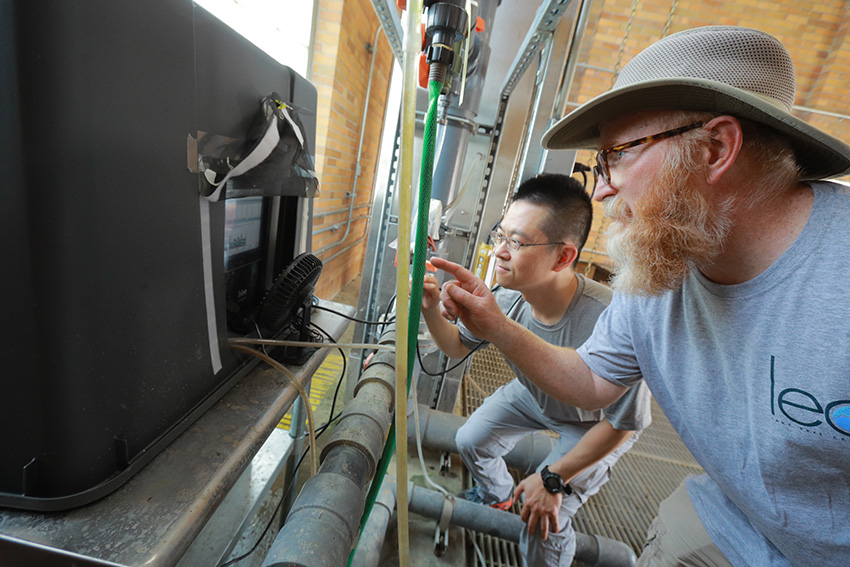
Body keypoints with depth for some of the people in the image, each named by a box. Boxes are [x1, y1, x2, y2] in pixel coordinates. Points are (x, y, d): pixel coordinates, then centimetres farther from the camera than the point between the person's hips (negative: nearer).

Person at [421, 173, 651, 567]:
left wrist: (553, 479, -19)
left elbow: (624, 422, -26)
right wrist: (431, 311, -28)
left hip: (593, 423, -4)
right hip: (531, 394, 5)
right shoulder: (507, 299, -27)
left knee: (543, 526, -11)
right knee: (470, 441, 14)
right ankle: (498, 494, 50)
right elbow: (458, 346, -8)